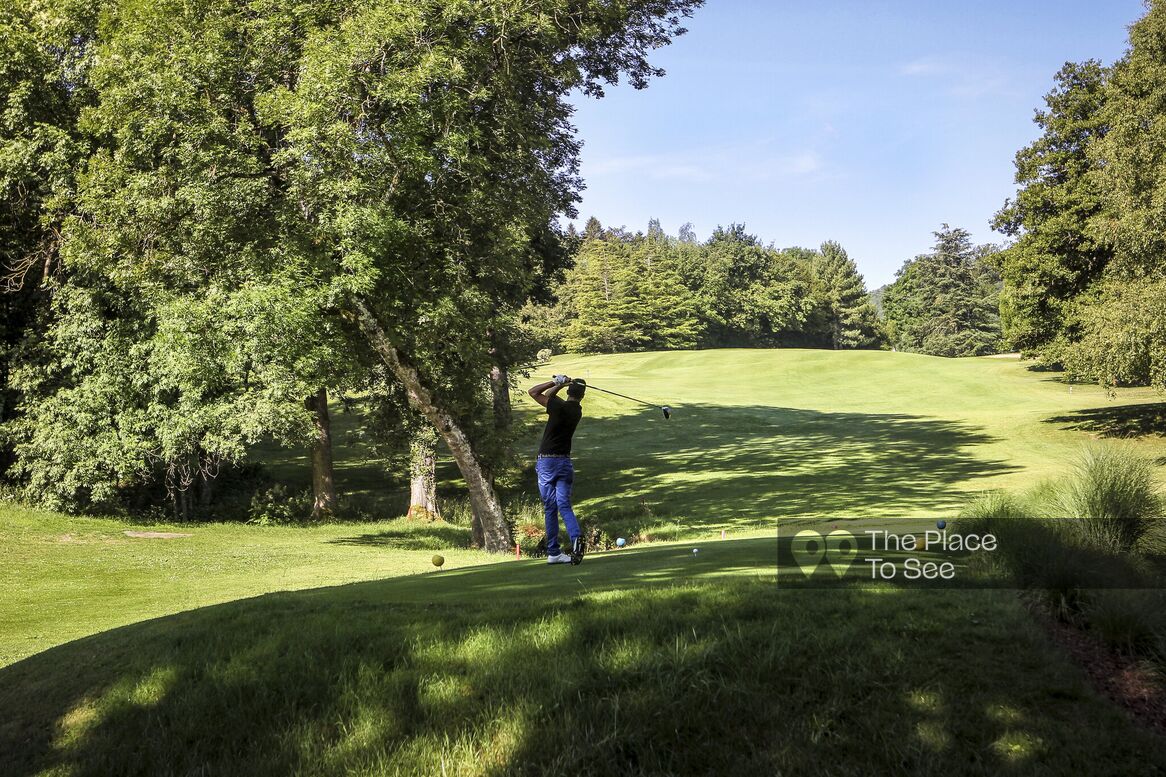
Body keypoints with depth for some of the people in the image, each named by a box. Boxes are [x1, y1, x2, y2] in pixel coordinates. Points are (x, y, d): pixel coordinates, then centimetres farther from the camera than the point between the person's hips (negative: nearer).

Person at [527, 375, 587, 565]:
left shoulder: (560, 406, -12)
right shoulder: (577, 411, 6)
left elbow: (533, 392, -2)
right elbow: (548, 396, 16)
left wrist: (557, 383, 0)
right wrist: (560, 384, 2)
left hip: (546, 462, -3)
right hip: (565, 462, 4)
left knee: (550, 509, 3)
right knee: (564, 506, 0)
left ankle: (553, 553, 6)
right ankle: (576, 537, -26)